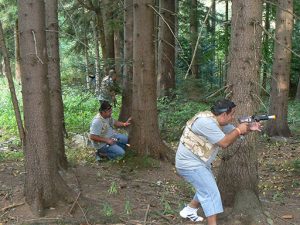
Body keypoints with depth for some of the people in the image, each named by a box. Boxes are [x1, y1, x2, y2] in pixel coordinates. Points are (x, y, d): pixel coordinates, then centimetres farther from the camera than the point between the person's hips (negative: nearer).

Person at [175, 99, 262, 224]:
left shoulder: (218, 121, 5)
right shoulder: (206, 121, -27)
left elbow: (234, 132, 14)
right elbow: (224, 143, -25)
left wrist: (249, 128, -4)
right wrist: (239, 130, -14)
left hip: (200, 162, 11)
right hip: (190, 163, -10)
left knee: (206, 189, 24)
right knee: (211, 192, -12)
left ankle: (189, 211, 40)